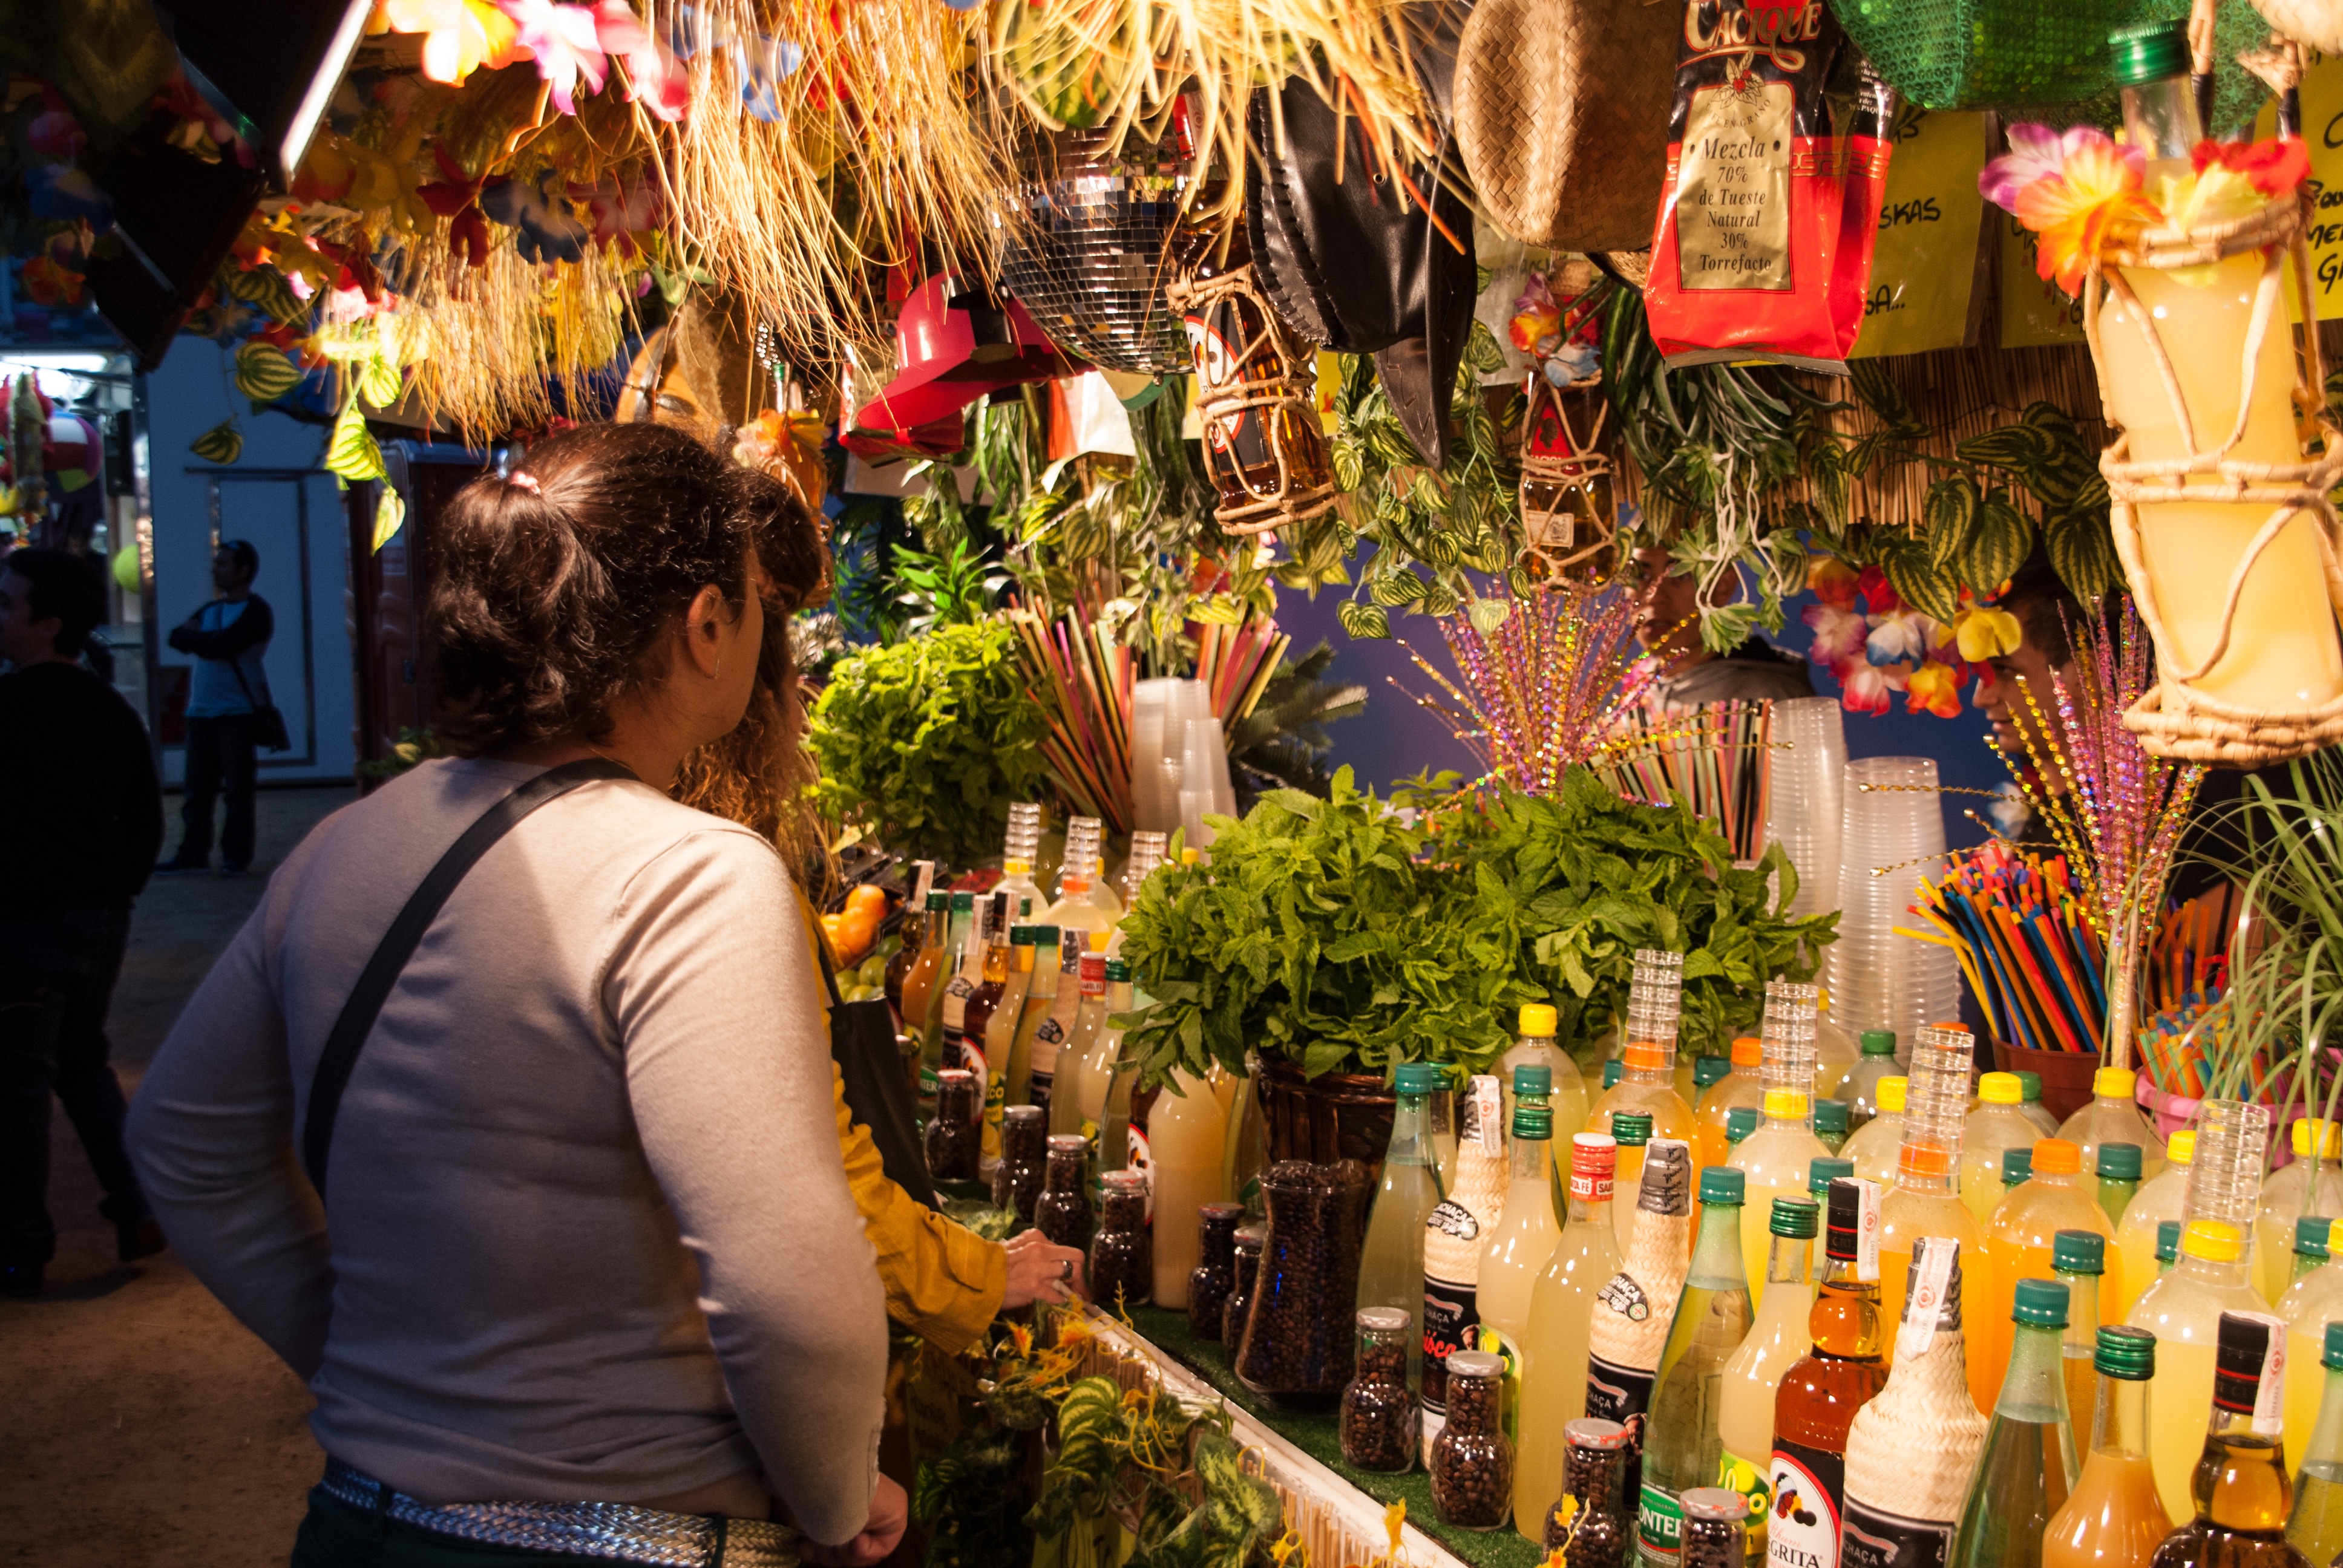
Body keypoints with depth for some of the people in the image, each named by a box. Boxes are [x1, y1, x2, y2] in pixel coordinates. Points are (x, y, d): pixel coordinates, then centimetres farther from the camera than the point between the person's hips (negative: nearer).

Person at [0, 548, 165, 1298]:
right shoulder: (113, 710, 5)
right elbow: (148, 823, 9)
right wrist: (115, 895, 16)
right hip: (102, 917, 6)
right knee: (85, 1062, 20)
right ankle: (136, 1211, 14)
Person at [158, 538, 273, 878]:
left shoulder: (255, 612, -6)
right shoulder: (210, 610, 19)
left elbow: (221, 646, -17)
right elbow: (176, 637, 7)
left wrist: (194, 635, -1)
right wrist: (207, 639, -10)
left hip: (239, 713, -7)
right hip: (201, 711, 7)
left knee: (238, 786, -3)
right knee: (198, 786, 5)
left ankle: (237, 856, 3)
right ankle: (193, 853, 9)